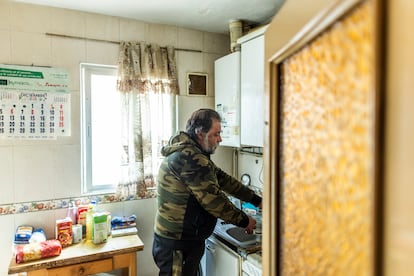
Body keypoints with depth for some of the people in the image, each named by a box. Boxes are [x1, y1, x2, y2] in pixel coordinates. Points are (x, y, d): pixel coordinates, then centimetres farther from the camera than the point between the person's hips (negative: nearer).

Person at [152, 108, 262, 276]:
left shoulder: (193, 153, 9)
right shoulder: (188, 157, -24)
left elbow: (223, 179, 11)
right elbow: (213, 199, -24)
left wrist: (256, 200, 8)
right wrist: (244, 221, -10)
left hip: (187, 239, 10)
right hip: (176, 245, -10)